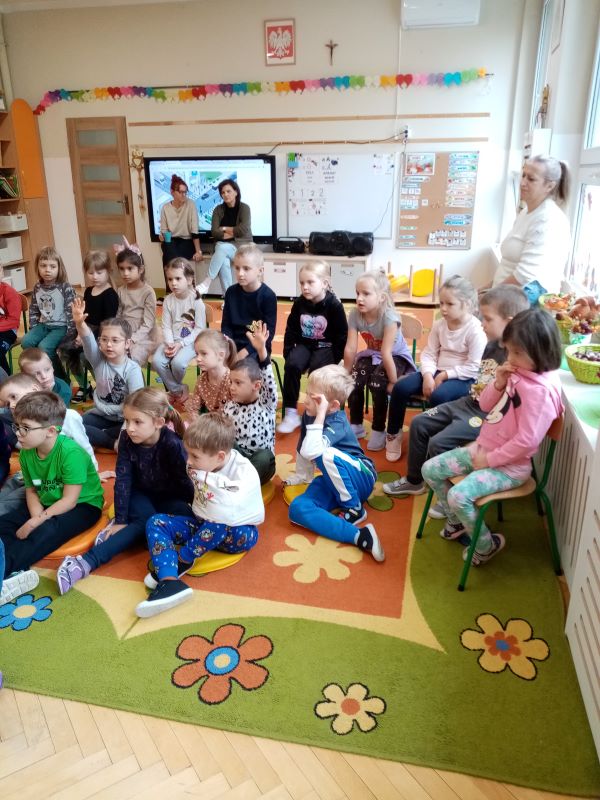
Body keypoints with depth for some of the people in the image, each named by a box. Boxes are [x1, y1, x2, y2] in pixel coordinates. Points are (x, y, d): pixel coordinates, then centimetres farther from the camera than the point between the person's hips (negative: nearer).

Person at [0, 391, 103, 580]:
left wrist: (35, 522, -23)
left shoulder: (71, 452, -27)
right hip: (47, 503, 7)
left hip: (82, 505, -7)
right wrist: (37, 516, -17)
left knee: (47, 531, -34)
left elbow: (69, 501, -23)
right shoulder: (26, 453, -7)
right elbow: (31, 489, 4)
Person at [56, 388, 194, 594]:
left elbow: (185, 482, -19)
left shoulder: (172, 444, -28)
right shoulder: (126, 439, -18)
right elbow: (123, 480, -17)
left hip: (170, 498, -1)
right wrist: (120, 520, -19)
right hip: (141, 494, 2)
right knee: (146, 520, -31)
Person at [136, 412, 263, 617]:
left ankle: (182, 561, -14)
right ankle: (169, 582, -33)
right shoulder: (203, 464, -10)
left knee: (219, 524, -39)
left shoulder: (244, 473, -28)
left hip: (239, 533, -6)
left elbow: (224, 515, -42)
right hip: (204, 526, 6)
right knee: (156, 522, -11)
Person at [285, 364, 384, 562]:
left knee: (328, 455, -39)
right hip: (334, 480, 7)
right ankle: (358, 536, -34)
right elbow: (303, 450, 15)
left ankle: (354, 509, -16)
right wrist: (301, 477, 23)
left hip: (361, 477, -7)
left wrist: (320, 415, -40)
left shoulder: (337, 424, -24)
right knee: (297, 509, -21)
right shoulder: (308, 414, -1)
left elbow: (311, 452, -42)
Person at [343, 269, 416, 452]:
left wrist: (393, 381, -30)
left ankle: (379, 430, -8)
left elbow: (386, 353, -31)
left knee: (377, 383, -28)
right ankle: (356, 425, 2)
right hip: (372, 354, 4)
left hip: (397, 356, -4)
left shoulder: (389, 317, -32)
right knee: (354, 381, -19)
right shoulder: (355, 314, -19)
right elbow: (350, 349, -16)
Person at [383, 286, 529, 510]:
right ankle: (414, 480, 24)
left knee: (440, 442, -19)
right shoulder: (492, 345, 7)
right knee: (419, 423, 9)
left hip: (490, 415, -10)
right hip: (470, 402, 10)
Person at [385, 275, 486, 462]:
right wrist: (428, 375, -16)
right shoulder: (439, 324, 5)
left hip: (462, 378, -6)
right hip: (437, 372, 6)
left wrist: (444, 375, -17)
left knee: (438, 396, -37)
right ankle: (393, 434, 4)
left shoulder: (475, 330, -14)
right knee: (400, 387, -15)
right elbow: (429, 353, 2)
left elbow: (473, 368, -17)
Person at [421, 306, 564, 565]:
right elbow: (485, 406, 10)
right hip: (482, 450, 9)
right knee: (430, 470, 6)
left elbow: (526, 441, -27)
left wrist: (489, 459, -17)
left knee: (458, 495, -26)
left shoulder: (540, 390, -25)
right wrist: (498, 383, -10)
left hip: (509, 465, -9)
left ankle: (487, 545, 4)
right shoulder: (517, 373, 2)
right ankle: (457, 522, 27)